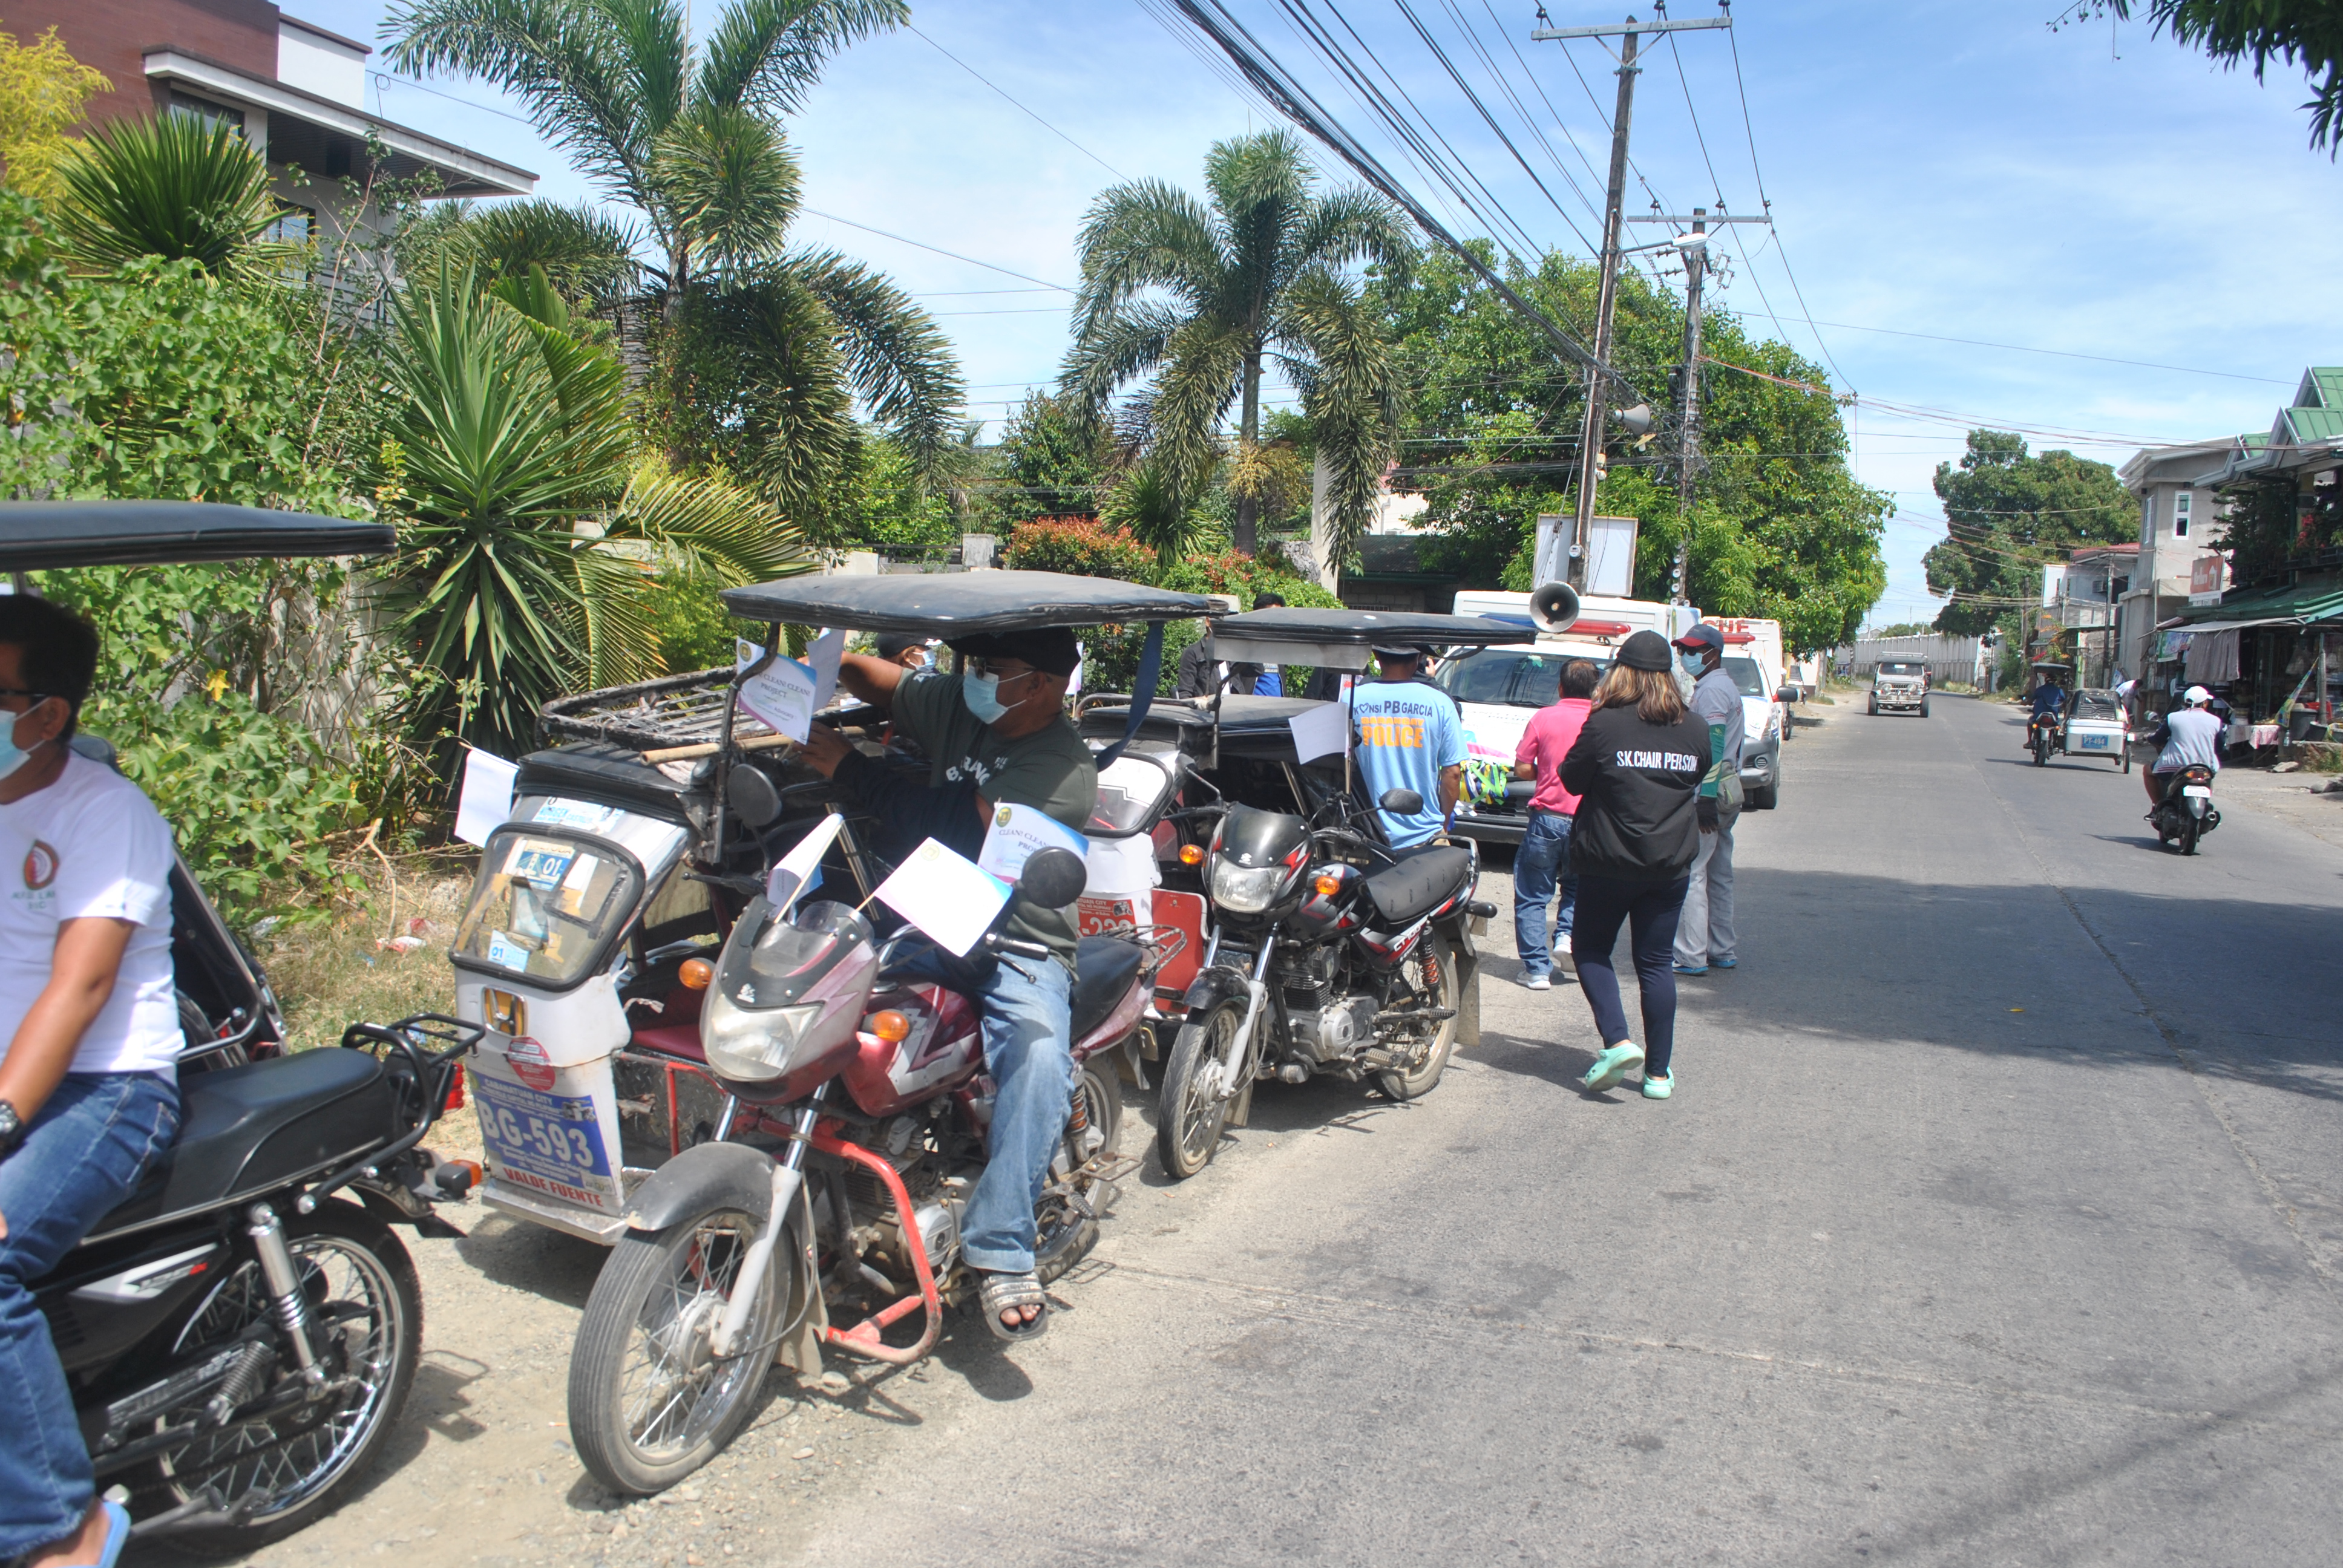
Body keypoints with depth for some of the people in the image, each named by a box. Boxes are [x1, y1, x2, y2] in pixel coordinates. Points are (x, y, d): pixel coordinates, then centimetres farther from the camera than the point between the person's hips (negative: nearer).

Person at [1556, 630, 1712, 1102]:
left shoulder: (1605, 724, -12)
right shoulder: (1695, 728, 1)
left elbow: (1573, 779, -3)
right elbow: (1702, 783, 13)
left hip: (1609, 861, -3)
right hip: (1672, 864, 4)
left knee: (1591, 950, 13)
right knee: (1657, 964, 10)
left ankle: (1618, 1041, -6)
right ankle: (1659, 1072, 12)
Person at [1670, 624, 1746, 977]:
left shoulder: (1711, 690, -13)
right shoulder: (1727, 687, 20)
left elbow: (1714, 746, -21)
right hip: (1727, 793, 11)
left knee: (1690, 872, -10)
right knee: (1718, 874, 14)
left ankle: (1691, 956, -10)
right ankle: (1723, 951, 19)